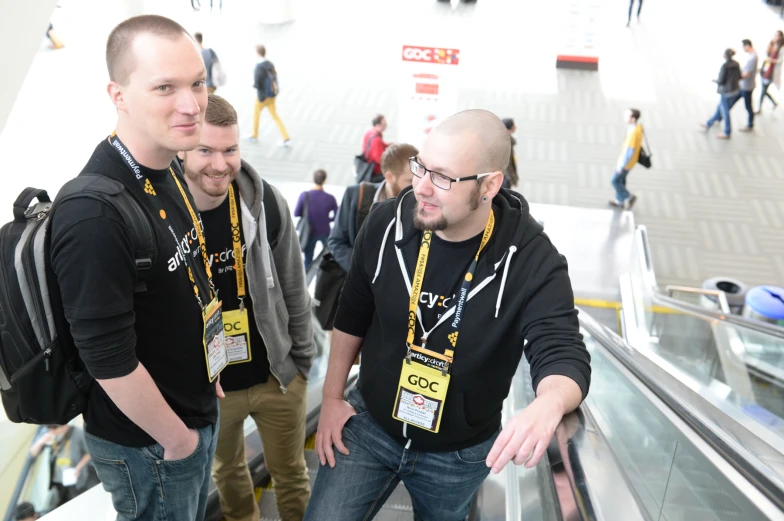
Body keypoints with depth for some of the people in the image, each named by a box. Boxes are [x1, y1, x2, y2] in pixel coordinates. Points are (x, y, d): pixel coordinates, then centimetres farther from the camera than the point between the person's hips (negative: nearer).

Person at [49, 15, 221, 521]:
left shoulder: (168, 167, -3)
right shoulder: (95, 215, -31)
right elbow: (110, 362, -27)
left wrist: (205, 371, 14)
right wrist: (177, 440, -13)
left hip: (197, 411, 8)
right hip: (148, 443, -8)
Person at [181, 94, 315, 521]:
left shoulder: (266, 202, -12)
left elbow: (293, 289, -2)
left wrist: (302, 357, 4)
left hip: (278, 374, 1)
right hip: (203, 385, 0)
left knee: (291, 474, 19)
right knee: (227, 471, 26)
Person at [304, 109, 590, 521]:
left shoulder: (532, 260, -24)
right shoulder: (387, 223, -14)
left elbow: (564, 355, -30)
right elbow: (353, 316, 0)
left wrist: (547, 407, -54)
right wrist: (332, 397, 5)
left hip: (460, 455, -1)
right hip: (369, 425, 2)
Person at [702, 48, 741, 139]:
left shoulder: (725, 66, -22)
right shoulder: (736, 64, -1)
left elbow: (721, 81, -19)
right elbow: (739, 77, 7)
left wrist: (715, 80, 2)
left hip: (726, 91, -8)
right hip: (735, 89, 8)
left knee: (725, 111, 7)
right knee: (720, 108, 23)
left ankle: (727, 133, 18)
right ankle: (708, 124, 41)